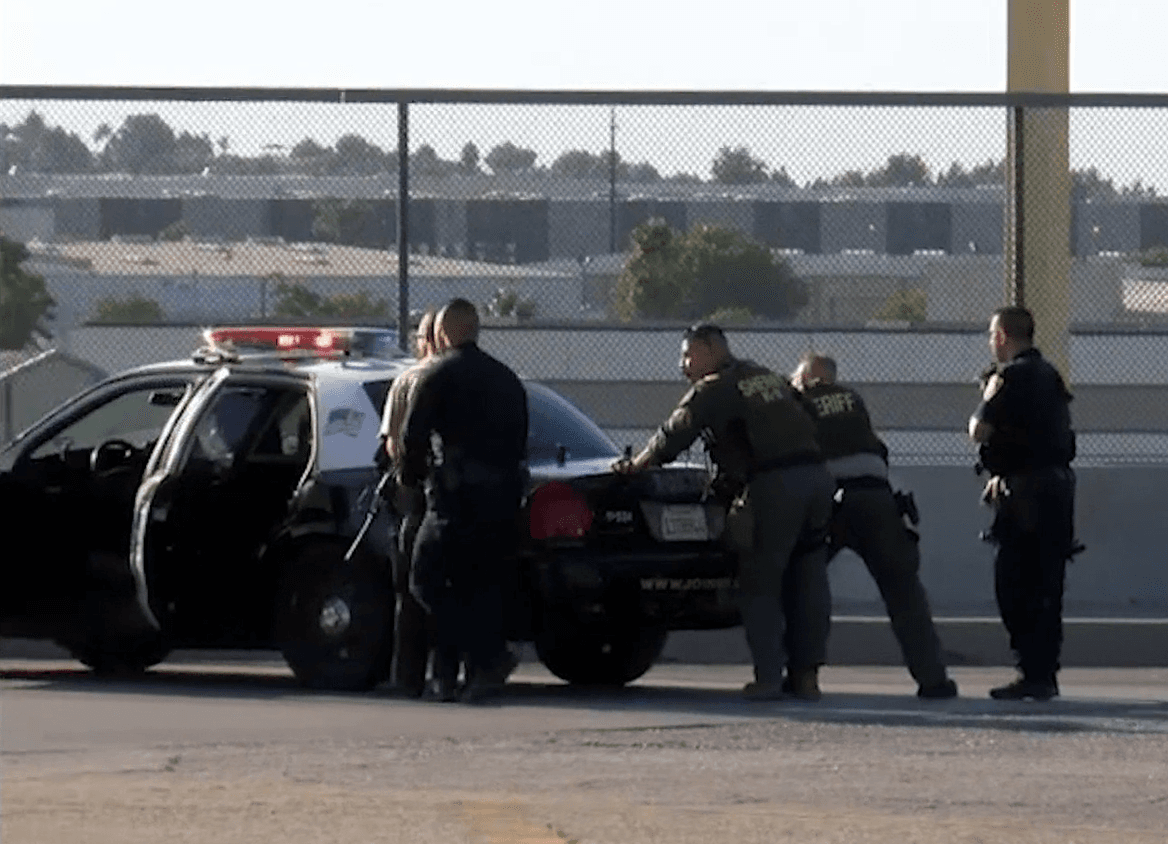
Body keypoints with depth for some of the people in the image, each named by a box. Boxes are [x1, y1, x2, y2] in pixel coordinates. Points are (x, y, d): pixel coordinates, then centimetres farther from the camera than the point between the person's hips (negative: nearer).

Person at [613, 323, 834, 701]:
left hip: (775, 486, -7)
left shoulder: (713, 390, 4)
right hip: (817, 476, 7)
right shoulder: (769, 379, 27)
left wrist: (635, 465, 21)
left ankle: (768, 677, -4)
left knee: (759, 585, 1)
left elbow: (674, 435, 4)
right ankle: (806, 673, 10)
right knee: (807, 581, 11)